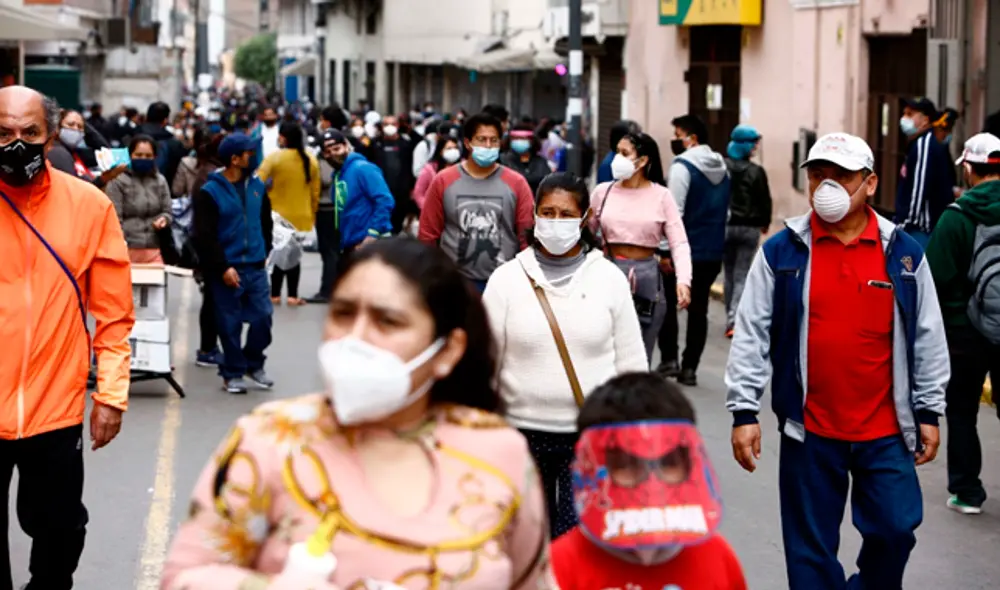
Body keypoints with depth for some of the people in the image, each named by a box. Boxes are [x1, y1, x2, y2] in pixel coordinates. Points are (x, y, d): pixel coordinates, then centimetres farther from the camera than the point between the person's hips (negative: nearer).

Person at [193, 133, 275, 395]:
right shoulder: (210, 192, -9)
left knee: (263, 317, 2)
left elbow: (266, 222, 20)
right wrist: (223, 267, -14)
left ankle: (254, 363, 24)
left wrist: (264, 252, 11)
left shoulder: (257, 186, 7)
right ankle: (233, 372, 16)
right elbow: (205, 235, -11)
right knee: (230, 324, 2)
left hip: (255, 267, 4)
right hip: (226, 270, -4)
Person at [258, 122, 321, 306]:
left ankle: (275, 294, 10)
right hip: (301, 216, 2)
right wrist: (313, 213, 15)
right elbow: (315, 191, 5)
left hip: (277, 214, -2)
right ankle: (293, 296, 5)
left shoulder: (274, 158, -12)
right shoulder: (311, 160, 0)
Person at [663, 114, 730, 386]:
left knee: (667, 303, 9)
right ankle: (689, 367, 9)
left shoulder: (683, 166, -13)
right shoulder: (722, 168, 12)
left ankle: (669, 359, 3)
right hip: (714, 251, 6)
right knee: (698, 308, 9)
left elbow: (675, 211, -18)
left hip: (686, 249, -6)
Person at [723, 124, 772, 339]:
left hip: (725, 226, 2)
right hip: (749, 228, -2)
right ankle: (734, 320, -15)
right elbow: (765, 200, -2)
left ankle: (731, 320, 22)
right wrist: (765, 223, 15)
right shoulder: (756, 172, -8)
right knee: (742, 277, 0)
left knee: (729, 275, 15)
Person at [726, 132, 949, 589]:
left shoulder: (903, 253, 2)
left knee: (895, 529, 2)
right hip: (809, 431, -1)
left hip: (885, 431, 1)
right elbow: (751, 334, 0)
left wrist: (929, 412, 7)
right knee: (811, 547, 6)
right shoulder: (782, 252, -2)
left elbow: (927, 338, 8)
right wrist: (744, 412, -5)